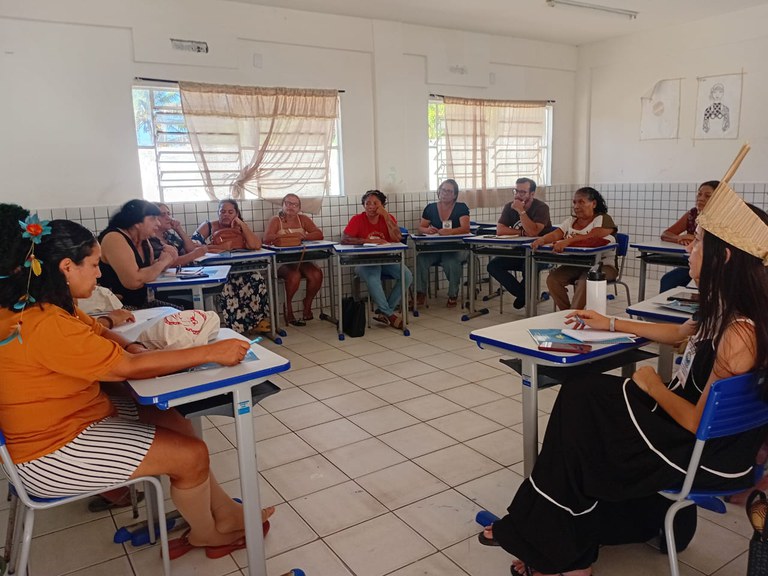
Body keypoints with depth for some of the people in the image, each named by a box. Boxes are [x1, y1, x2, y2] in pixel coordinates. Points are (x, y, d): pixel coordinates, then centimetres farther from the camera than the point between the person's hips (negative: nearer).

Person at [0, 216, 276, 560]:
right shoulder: (45, 326, -30)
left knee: (175, 423, 11)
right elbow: (130, 367, -28)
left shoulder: (35, 305, 2)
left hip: (63, 422, 10)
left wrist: (133, 348, -11)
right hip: (52, 453, -10)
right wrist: (211, 353, -25)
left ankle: (225, 513, 22)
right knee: (192, 454, -10)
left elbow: (100, 333, 11)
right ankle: (207, 535, 19)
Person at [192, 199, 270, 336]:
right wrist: (219, 247, -16)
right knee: (226, 287, -33)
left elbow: (256, 245, -7)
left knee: (257, 281, -24)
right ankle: (238, 327, -21)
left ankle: (256, 322, -11)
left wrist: (242, 224, -6)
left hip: (237, 271, 3)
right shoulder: (208, 226, 7)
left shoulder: (241, 229, 13)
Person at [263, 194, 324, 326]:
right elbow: (267, 238, -16)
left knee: (316, 274, -24)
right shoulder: (275, 220, 3)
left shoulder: (303, 219, 13)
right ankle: (288, 309, -9)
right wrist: (291, 235, -19)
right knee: (294, 275, -33)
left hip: (300, 260, 4)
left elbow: (319, 234, 0)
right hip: (281, 261, -3)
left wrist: (303, 236, -17)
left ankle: (307, 305, 0)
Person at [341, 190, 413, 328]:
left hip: (386, 260, 4)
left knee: (407, 276, -20)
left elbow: (397, 238, -14)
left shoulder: (388, 218, 2)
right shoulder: (357, 219, -5)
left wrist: (385, 215, -17)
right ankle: (389, 314, -19)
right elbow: (344, 239, -19)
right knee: (373, 278, -35)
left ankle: (384, 312, -12)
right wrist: (370, 241, -22)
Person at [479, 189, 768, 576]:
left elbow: (700, 424, -26)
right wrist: (612, 324, 22)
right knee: (582, 397, 5)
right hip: (688, 419, 9)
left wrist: (654, 387, -10)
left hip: (708, 454, -9)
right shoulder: (727, 310, -1)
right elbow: (681, 334, 21)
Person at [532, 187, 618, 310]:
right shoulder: (570, 221, 14)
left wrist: (568, 241, -39)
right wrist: (542, 240, -27)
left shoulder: (603, 219, -4)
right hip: (575, 265, 6)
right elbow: (555, 234, -4)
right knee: (552, 279, -18)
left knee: (584, 281, -34)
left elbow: (591, 237, -24)